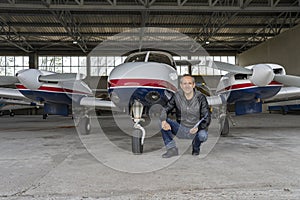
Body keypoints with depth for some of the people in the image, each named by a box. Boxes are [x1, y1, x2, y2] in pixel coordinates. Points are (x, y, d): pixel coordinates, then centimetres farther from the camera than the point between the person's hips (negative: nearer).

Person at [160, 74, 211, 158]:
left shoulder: (200, 97, -13)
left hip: (196, 130, -2)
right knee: (162, 122, -18)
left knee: (203, 135, -35)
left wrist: (198, 127, -34)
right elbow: (165, 109, -4)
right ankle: (172, 149, -11)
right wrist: (164, 121, -26)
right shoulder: (177, 96, -7)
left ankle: (196, 147, 2)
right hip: (181, 130, 2)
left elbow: (207, 118, -14)